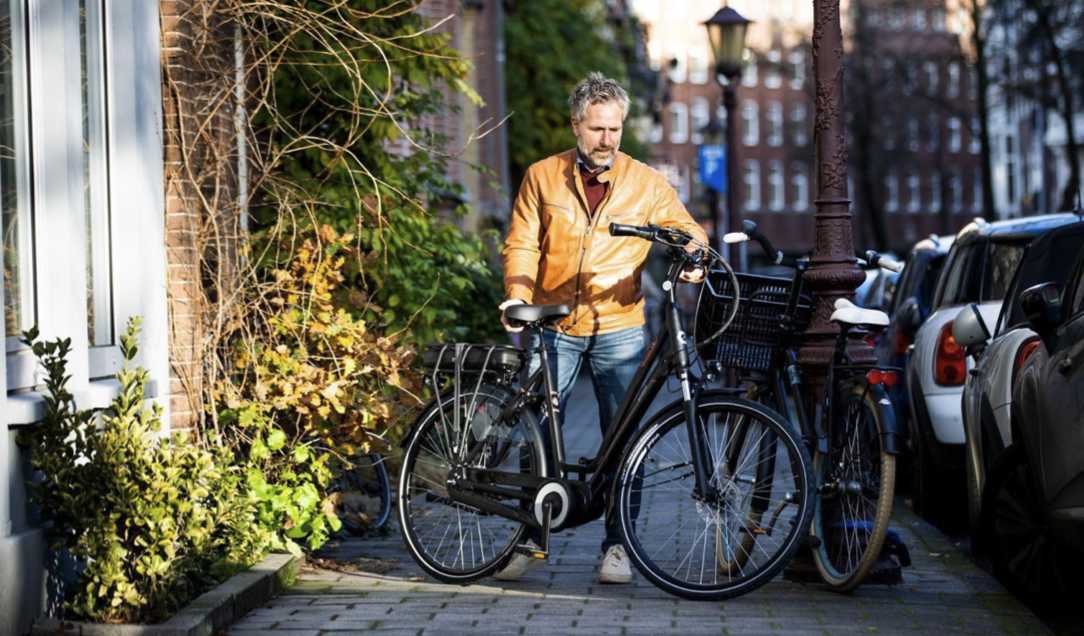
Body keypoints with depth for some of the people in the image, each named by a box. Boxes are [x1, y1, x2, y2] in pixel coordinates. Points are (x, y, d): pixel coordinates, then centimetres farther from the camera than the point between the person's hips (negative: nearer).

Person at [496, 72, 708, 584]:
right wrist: (518, 295, -15)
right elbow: (522, 244, 2)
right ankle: (532, 538, 14)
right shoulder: (542, 177, 4)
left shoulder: (646, 182, 3)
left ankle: (617, 546, 9)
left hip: (619, 329, 0)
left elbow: (686, 229, 4)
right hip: (553, 328, 0)